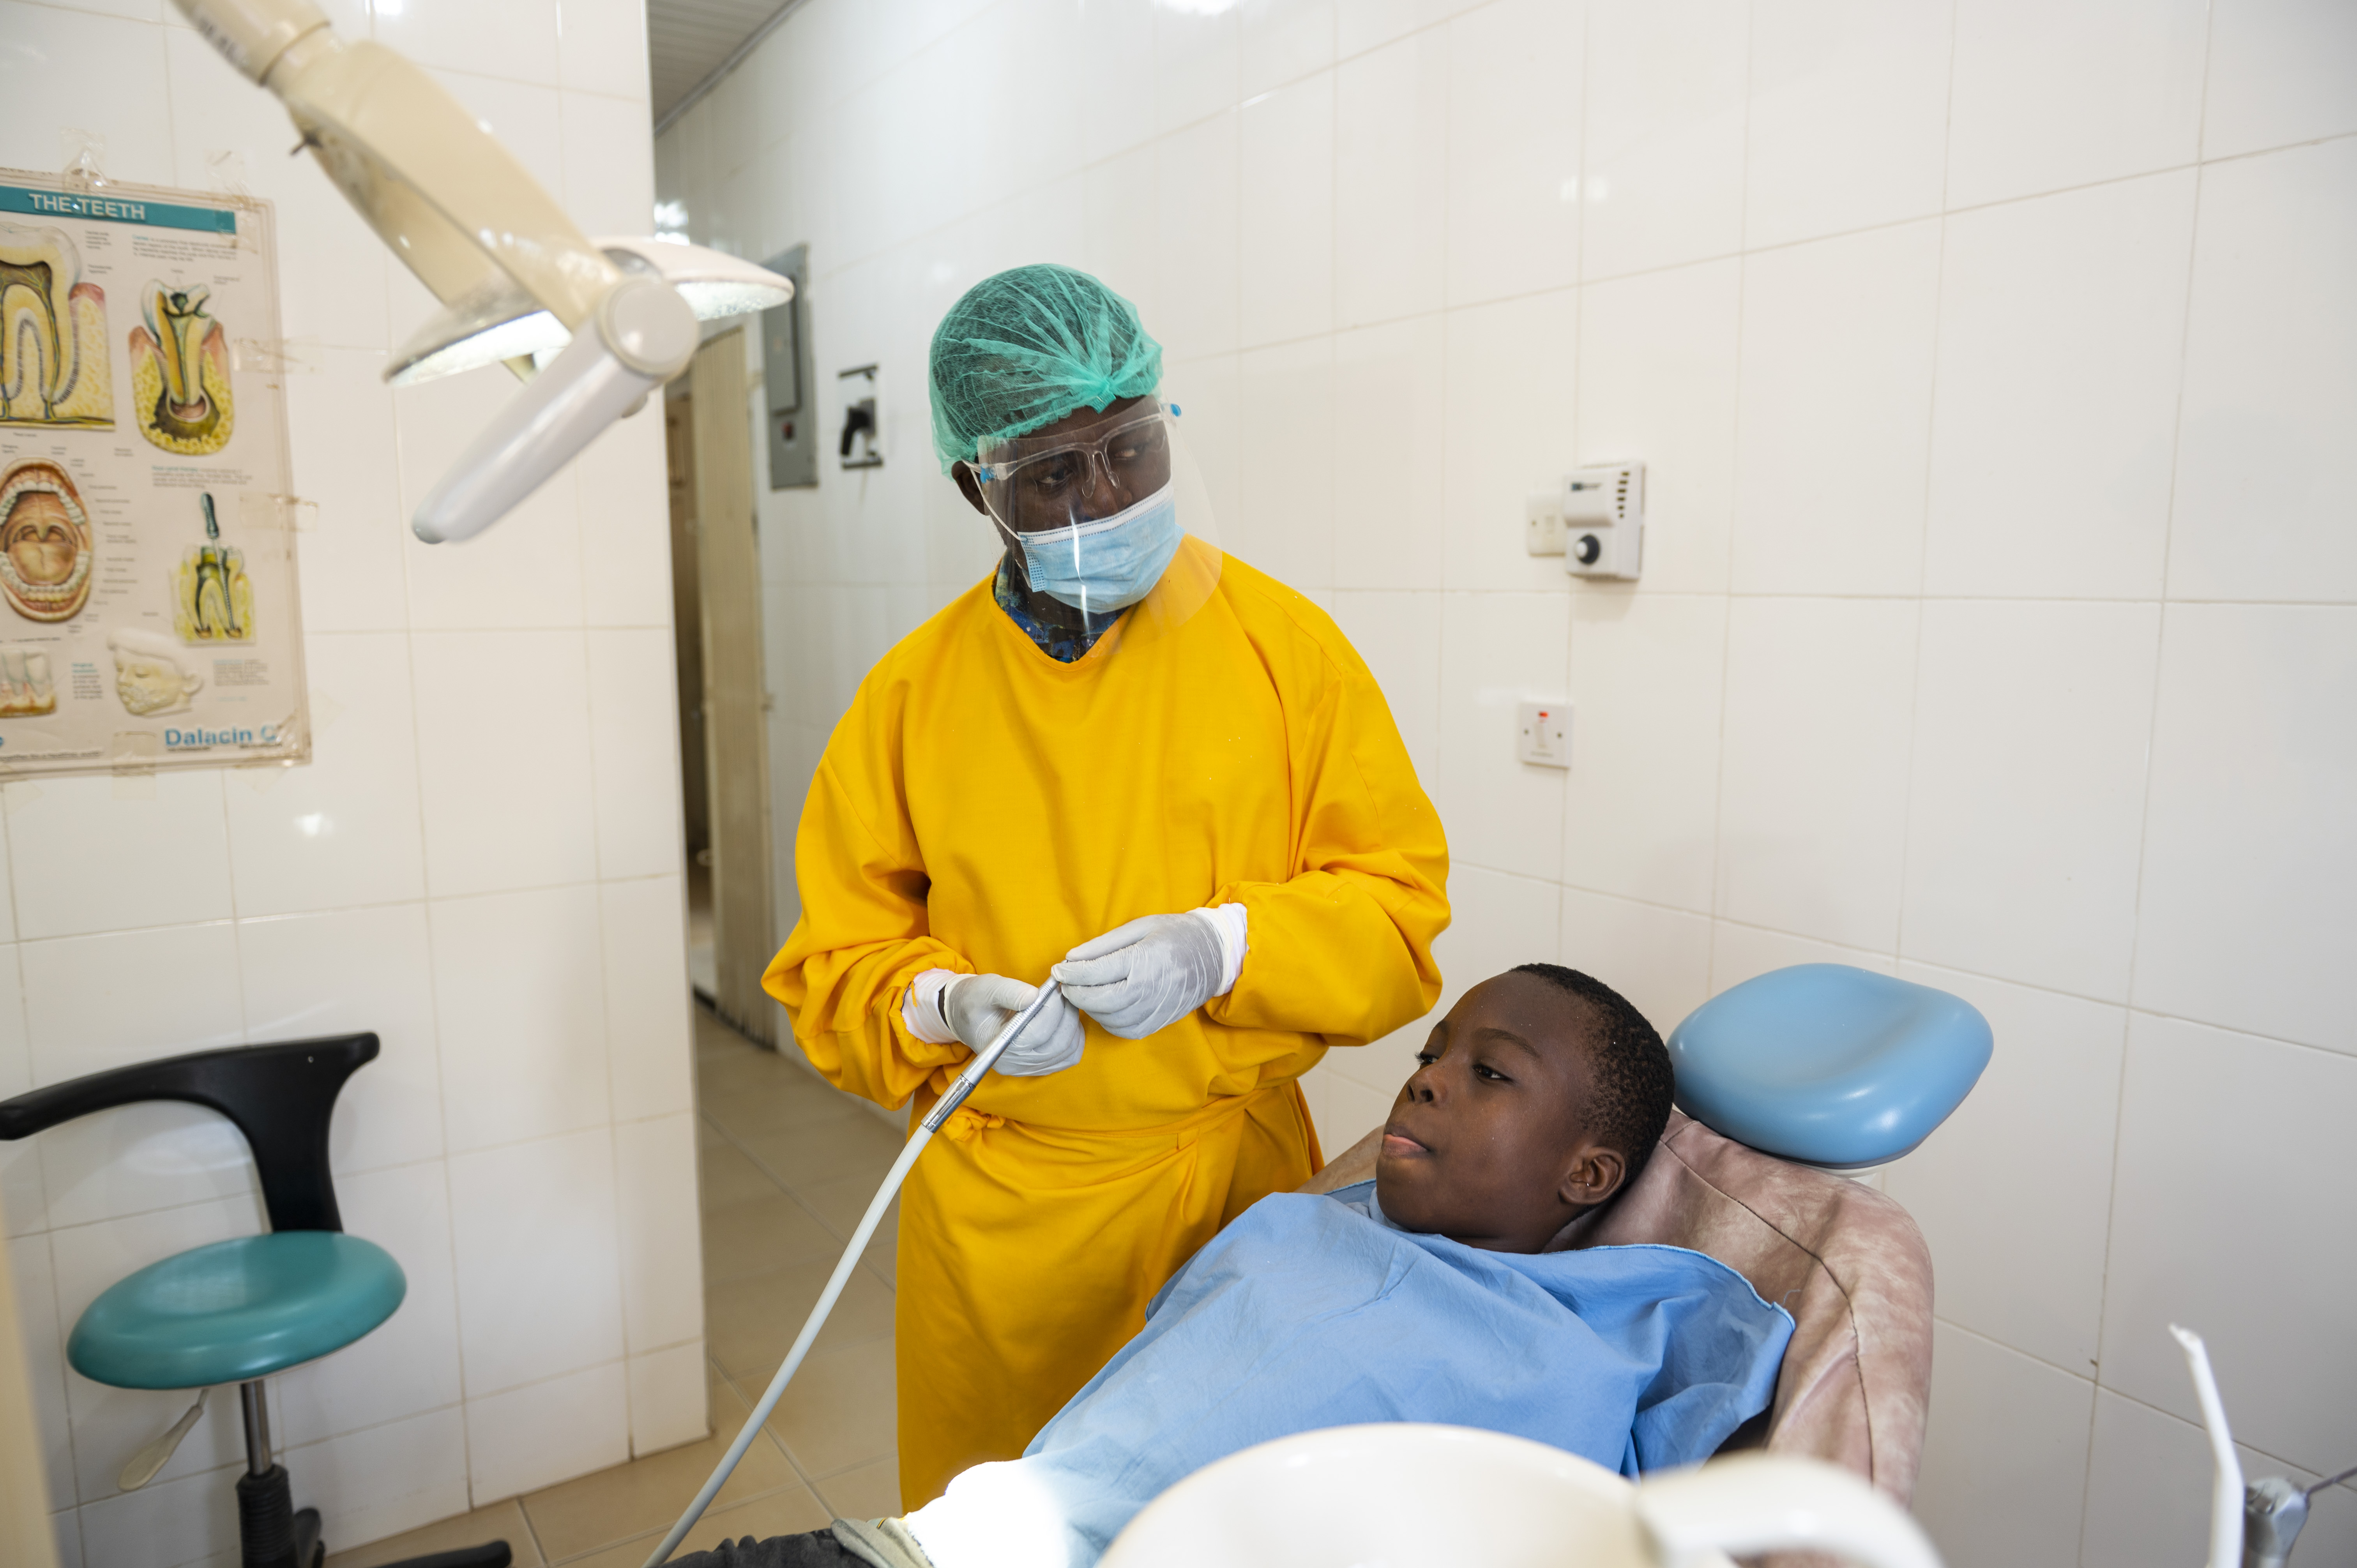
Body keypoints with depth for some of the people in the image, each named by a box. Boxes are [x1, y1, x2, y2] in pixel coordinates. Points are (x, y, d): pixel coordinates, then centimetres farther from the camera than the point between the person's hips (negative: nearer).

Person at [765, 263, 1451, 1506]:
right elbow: (835, 961, 5)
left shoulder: (1283, 641, -4)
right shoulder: (914, 690, -1)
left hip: (1240, 1184, -1)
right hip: (998, 1216, 1)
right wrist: (945, 1005, -15)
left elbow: (1399, 904, -3)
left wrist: (1221, 948, -19)